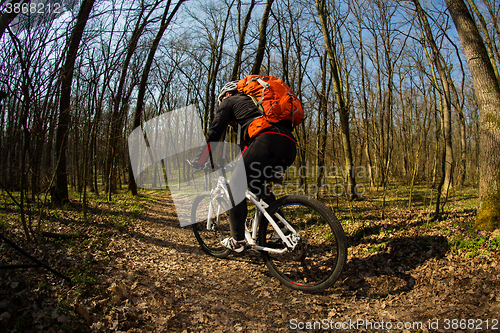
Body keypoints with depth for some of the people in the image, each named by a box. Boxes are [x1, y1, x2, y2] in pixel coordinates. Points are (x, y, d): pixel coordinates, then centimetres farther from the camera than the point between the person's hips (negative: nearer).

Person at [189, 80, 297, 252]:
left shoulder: (229, 102, 20)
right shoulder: (253, 101, 41)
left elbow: (213, 133, 14)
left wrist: (198, 160, 23)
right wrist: (241, 163, 51)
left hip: (267, 141, -8)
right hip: (290, 144, 8)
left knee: (235, 186, 3)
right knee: (259, 187, 23)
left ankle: (237, 241, 4)